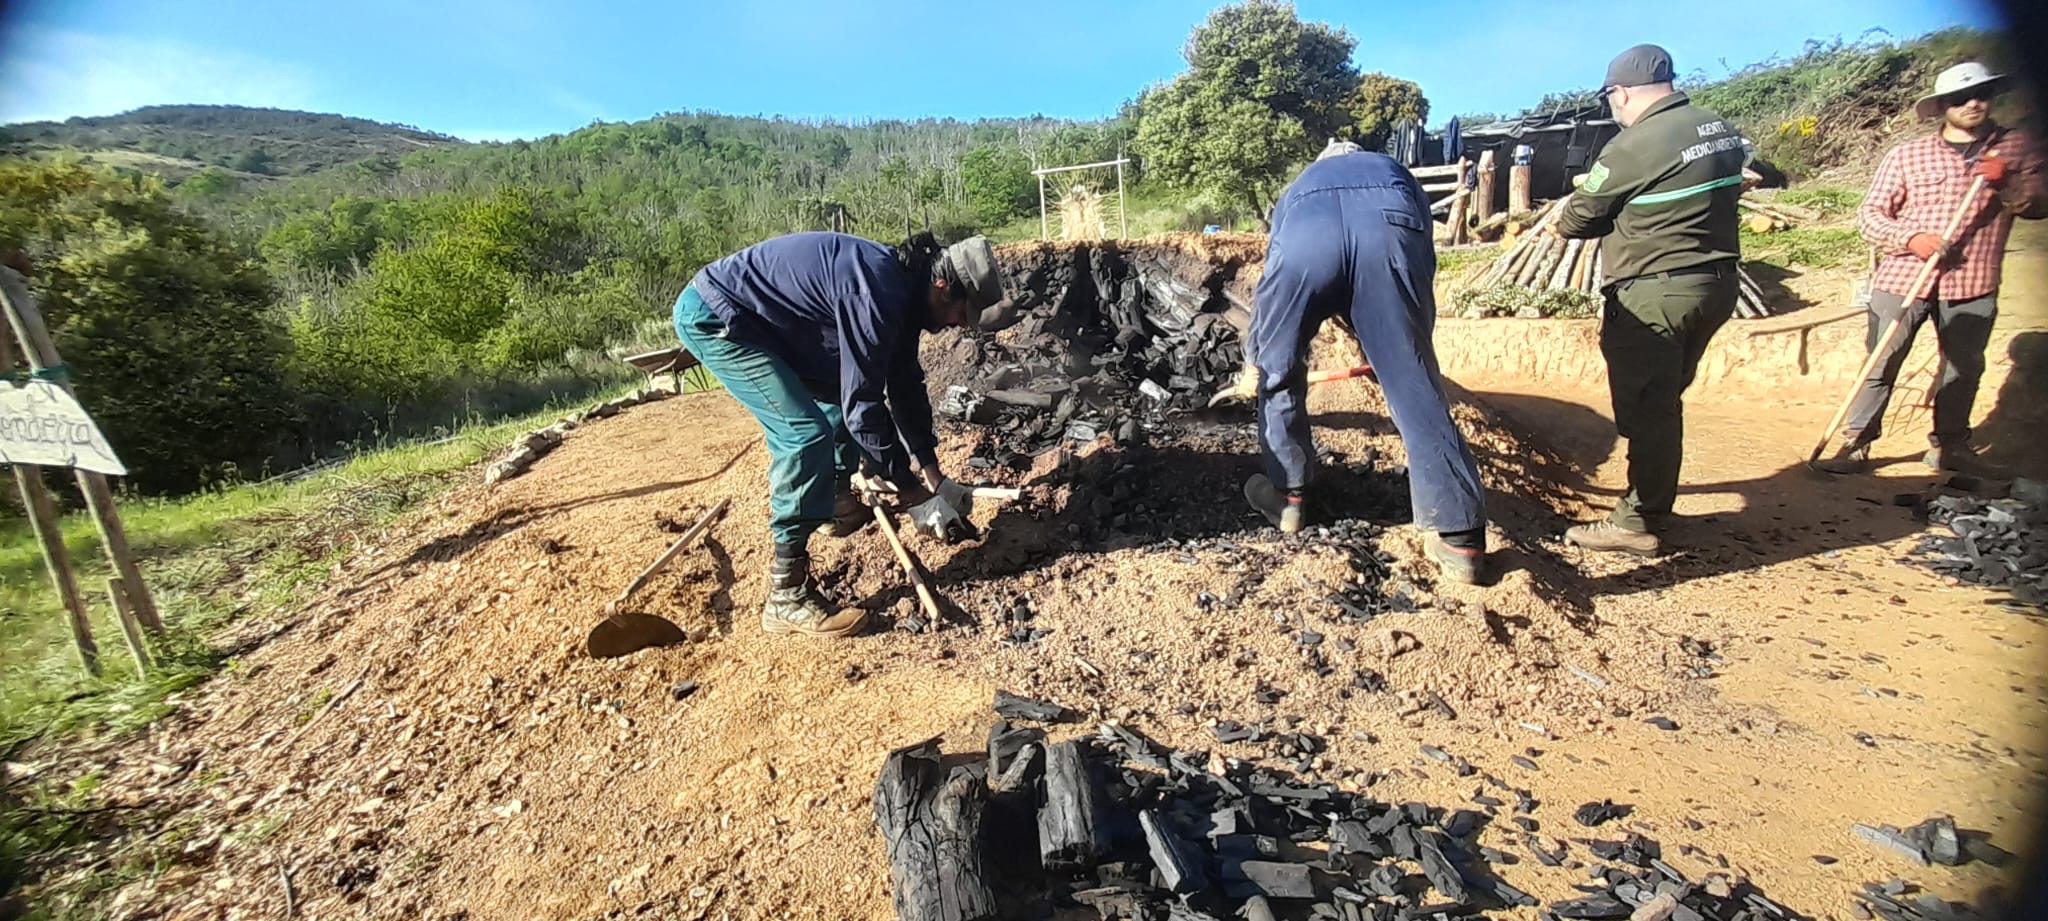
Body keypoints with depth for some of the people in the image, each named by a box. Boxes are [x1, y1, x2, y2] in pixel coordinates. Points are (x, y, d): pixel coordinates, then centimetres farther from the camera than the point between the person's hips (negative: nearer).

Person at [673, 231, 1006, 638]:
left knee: (836, 399, 17)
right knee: (807, 432, -19)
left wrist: (930, 469, 11)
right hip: (711, 317, -10)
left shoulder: (901, 289, 2)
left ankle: (840, 503, 38)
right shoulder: (875, 294, -29)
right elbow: (862, 403, -27)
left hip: (755, 321, 10)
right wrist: (911, 488, -17)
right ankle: (786, 596, -13)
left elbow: (906, 386, 10)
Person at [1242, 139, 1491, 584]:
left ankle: (1286, 496, 31)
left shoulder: (1299, 187, 46)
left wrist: (1254, 356, 61)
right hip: (1389, 233, 1)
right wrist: (1409, 348, 54)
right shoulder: (1396, 174, 45)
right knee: (1416, 389, 7)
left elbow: (1273, 274, 49)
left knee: (1278, 374, 20)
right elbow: (1425, 264, 41)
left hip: (1304, 240, 0)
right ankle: (1460, 537, 11)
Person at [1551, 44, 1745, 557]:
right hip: (1716, 284, 9)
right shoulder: (1722, 131, 10)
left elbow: (1578, 218, -6)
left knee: (1643, 409, -3)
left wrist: (1560, 222, 16)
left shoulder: (1632, 146, -16)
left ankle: (1639, 524, 3)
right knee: (1664, 401, 18)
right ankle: (1654, 497, 30)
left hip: (1654, 294, -9)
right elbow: (1719, 198, 18)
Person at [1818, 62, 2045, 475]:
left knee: (1963, 370, 11)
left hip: (1972, 286, 3)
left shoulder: (2014, 148, 11)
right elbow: (1870, 213, 0)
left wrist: (2007, 182, -12)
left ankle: (1949, 446, 24)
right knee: (1881, 366, -3)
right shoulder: (1908, 155, 3)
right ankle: (1855, 444, 2)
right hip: (1901, 279, -3)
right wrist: (1910, 238, -16)